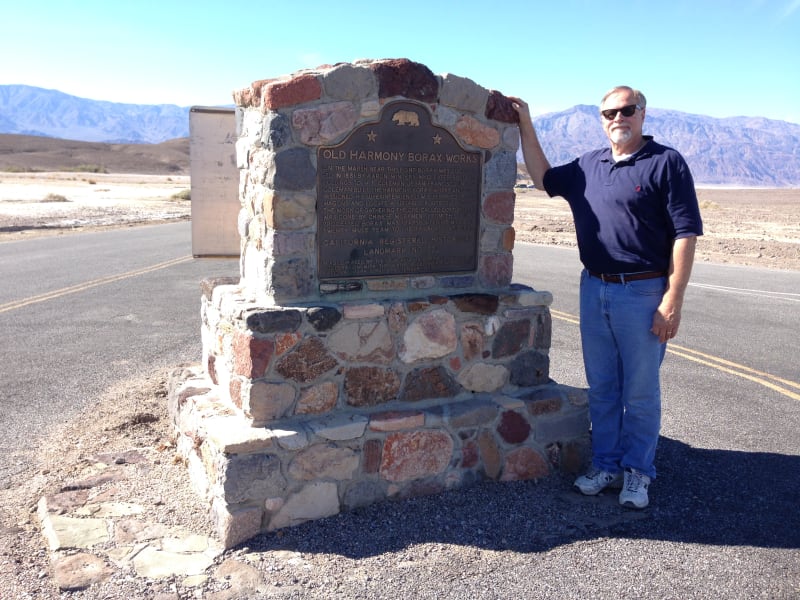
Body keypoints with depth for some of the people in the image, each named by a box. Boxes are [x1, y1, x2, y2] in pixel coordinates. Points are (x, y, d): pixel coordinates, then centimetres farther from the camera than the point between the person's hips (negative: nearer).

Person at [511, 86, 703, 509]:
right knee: (601, 387, 13)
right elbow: (543, 178, 26)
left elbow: (685, 234, -10)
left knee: (640, 391, 5)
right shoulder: (587, 166, 12)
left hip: (642, 294, -5)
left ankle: (637, 472, 19)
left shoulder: (666, 163, -6)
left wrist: (673, 300, -16)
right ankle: (606, 464, 26)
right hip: (593, 289, 6)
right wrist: (526, 127, 17)